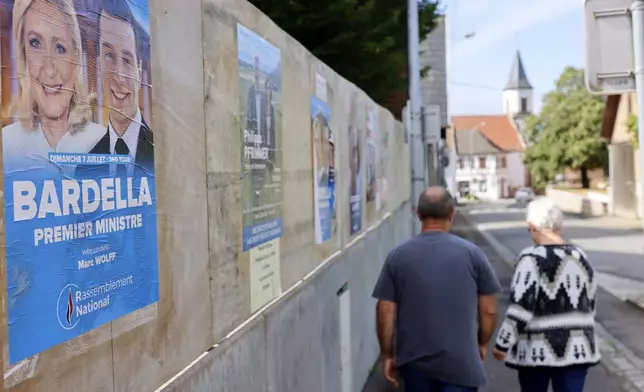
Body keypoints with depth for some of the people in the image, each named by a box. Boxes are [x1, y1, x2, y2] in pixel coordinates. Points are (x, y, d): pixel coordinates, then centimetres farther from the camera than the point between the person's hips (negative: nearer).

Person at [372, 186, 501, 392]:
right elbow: (489, 310, -1)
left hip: (414, 359, 2)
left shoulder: (398, 256, -5)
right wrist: (482, 344, 16)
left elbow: (386, 311, -4)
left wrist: (387, 354, 8)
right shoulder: (472, 253, -7)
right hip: (460, 361, -2)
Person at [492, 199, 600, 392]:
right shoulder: (581, 257, 5)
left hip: (538, 349, -5)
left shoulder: (532, 259, -15)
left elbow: (521, 307, -18)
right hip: (577, 347, 5)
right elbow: (589, 304, 13)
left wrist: (503, 343, -10)